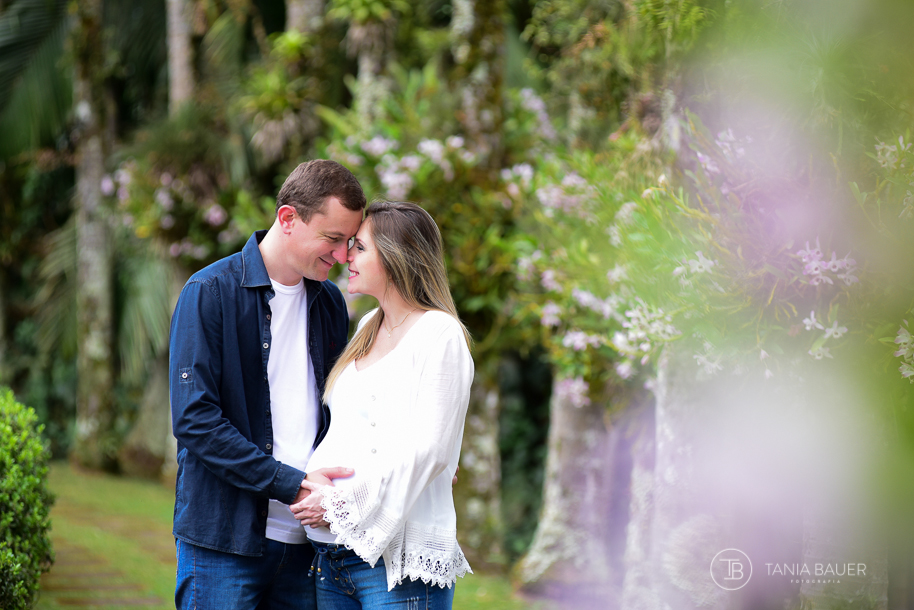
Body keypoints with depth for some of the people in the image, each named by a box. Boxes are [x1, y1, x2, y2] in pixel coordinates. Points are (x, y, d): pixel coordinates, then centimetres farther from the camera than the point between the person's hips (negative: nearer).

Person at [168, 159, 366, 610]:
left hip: (304, 538, 5)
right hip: (223, 538, -5)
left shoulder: (330, 303, 12)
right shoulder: (211, 292, -7)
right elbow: (194, 419, -14)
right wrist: (290, 484, -18)